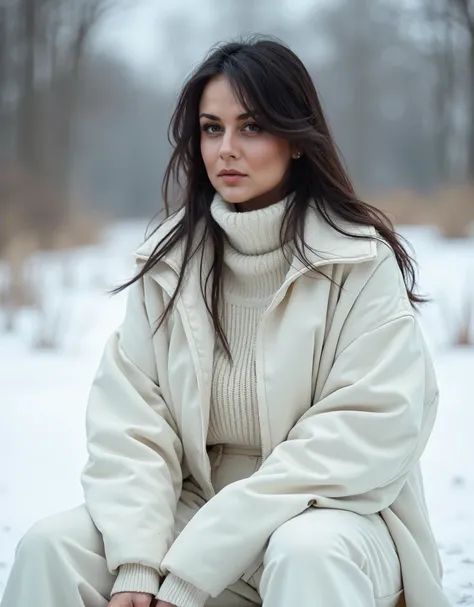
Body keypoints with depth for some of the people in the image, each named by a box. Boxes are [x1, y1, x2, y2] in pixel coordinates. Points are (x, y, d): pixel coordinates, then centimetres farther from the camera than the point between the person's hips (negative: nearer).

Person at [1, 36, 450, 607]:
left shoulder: (361, 263, -8)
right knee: (52, 546, -19)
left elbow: (364, 437, -16)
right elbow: (128, 421, -3)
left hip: (332, 513, -3)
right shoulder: (169, 263, 4)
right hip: (198, 509, 4)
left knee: (308, 553, -36)